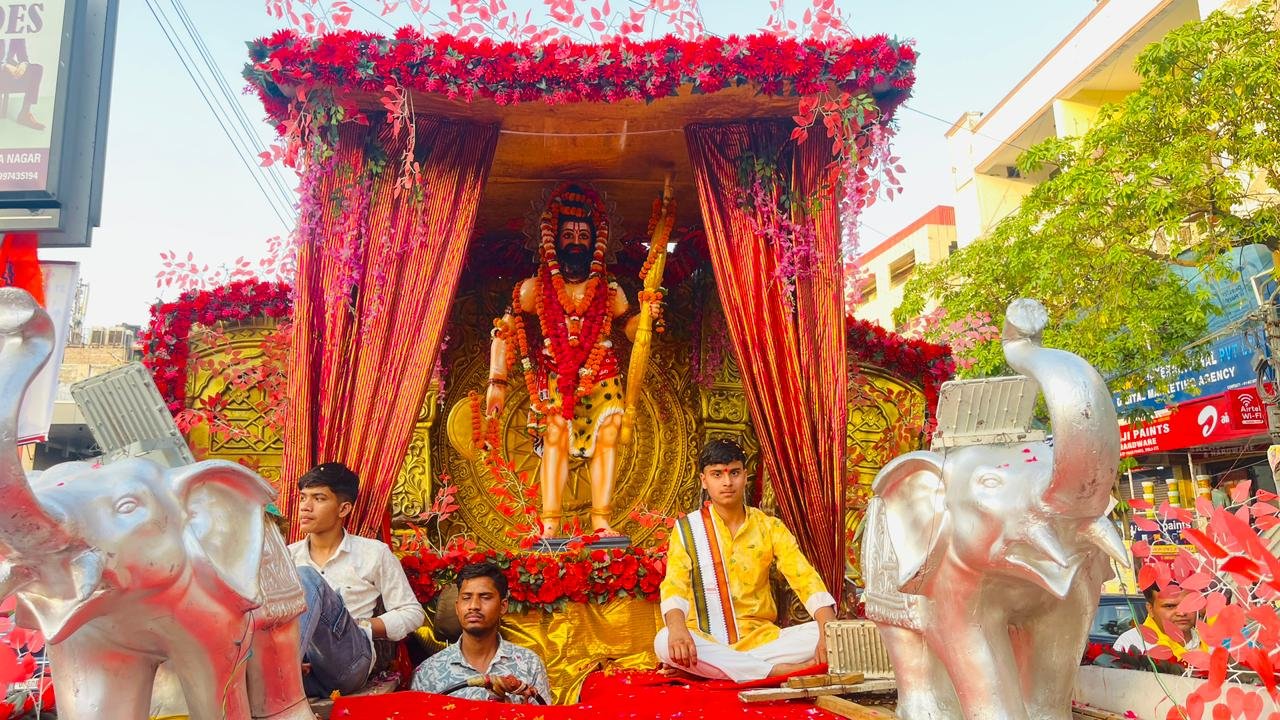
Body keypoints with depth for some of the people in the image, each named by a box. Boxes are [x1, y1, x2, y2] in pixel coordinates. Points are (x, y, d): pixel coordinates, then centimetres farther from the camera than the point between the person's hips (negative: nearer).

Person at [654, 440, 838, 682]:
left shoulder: (770, 527, 5)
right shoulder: (687, 529, 0)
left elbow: (806, 580, -6)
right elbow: (674, 587, -13)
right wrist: (677, 628, -36)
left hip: (761, 639, 2)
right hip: (707, 643, -2)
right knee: (664, 642, -33)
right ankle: (776, 671, -29)